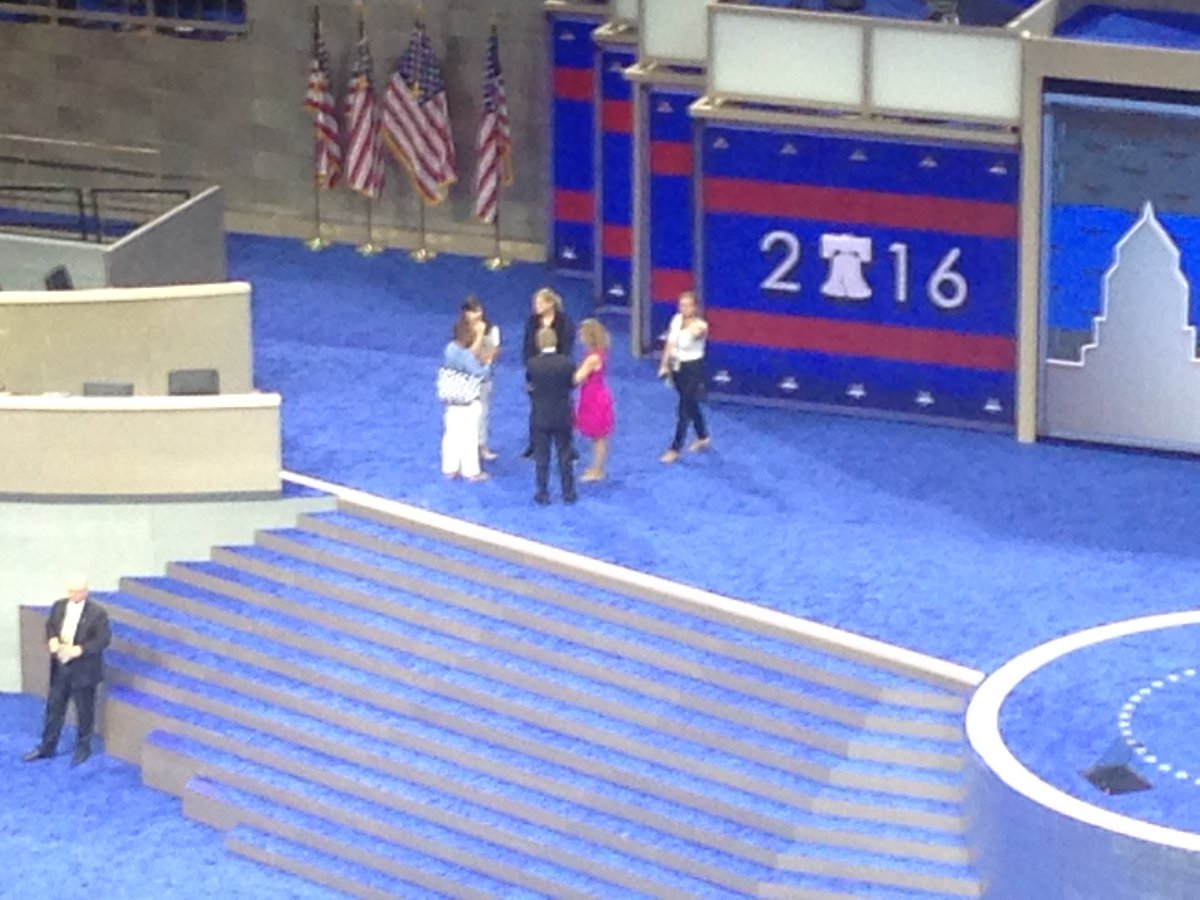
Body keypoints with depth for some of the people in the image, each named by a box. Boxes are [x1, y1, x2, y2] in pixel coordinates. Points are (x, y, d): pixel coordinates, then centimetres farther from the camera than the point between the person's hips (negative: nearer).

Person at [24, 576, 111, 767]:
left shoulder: (97, 612, -15)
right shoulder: (59, 606, 2)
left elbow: (104, 638, -15)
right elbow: (50, 626, 13)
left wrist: (81, 649, -25)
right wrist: (51, 639, -10)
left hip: (83, 670, -5)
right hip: (60, 667, 5)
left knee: (84, 710, 9)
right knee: (54, 707, 13)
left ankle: (83, 748, 25)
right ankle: (47, 747, 24)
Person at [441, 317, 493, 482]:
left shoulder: (450, 348, -2)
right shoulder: (467, 356, -26)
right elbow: (480, 376, -21)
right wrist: (485, 362, -6)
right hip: (467, 403, -7)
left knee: (452, 434, 16)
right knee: (468, 437, 6)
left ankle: (450, 468, 25)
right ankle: (471, 471, 16)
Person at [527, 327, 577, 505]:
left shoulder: (532, 364, -16)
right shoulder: (566, 363, -15)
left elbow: (529, 385, -2)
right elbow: (572, 383, -1)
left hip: (540, 417, -1)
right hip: (562, 416, 1)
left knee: (541, 457, 9)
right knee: (565, 456, 12)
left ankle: (543, 495, 13)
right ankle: (568, 493, 18)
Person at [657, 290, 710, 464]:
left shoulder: (700, 325, -23)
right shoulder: (676, 319, -4)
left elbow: (699, 332, -49)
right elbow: (670, 343, 6)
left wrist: (697, 331, -69)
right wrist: (664, 365, 7)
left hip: (693, 368, -7)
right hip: (677, 366, 7)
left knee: (684, 409, -1)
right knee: (691, 404, 23)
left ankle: (675, 449, 9)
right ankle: (703, 438, 43)